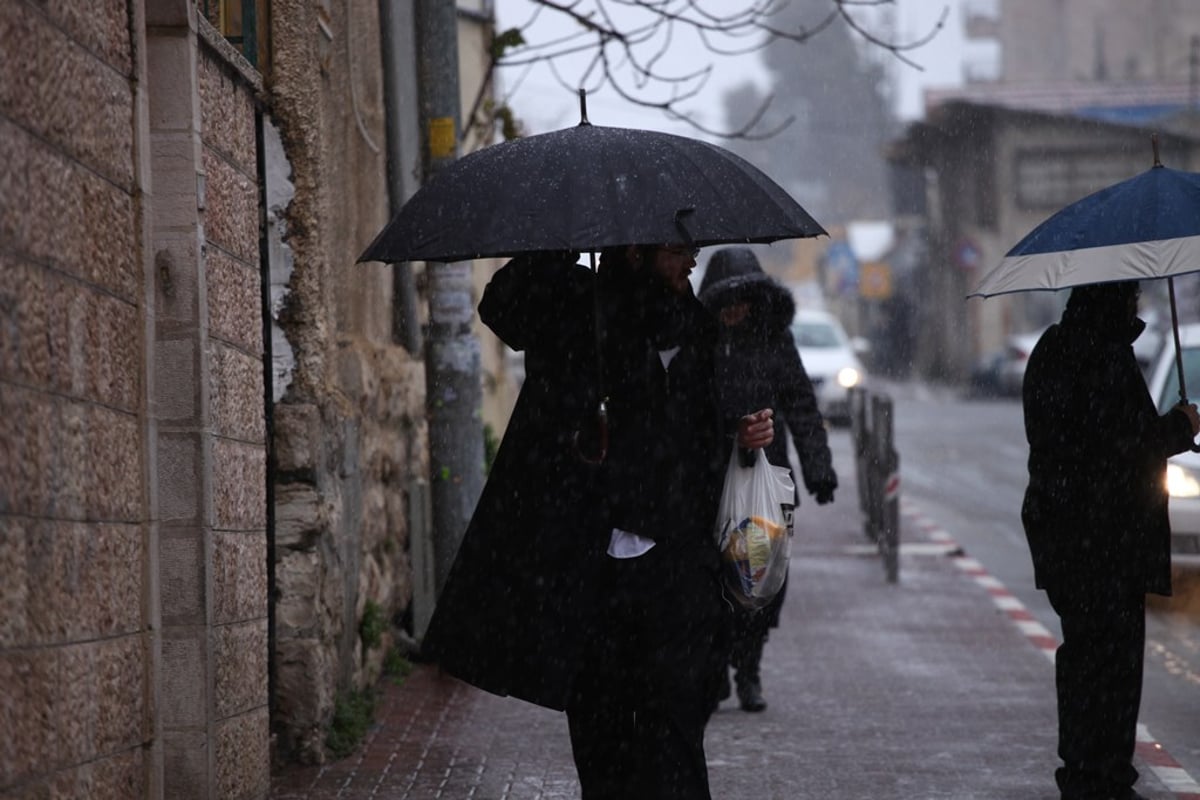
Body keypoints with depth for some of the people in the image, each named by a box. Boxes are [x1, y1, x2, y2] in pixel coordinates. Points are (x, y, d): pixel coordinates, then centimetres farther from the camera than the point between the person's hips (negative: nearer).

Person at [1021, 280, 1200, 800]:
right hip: (1105, 532, -9)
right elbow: (1125, 440, -21)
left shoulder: (1051, 348, 11)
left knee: (1081, 648, 18)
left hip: (1057, 522, 9)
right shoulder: (1108, 354, -17)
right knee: (1112, 653, -3)